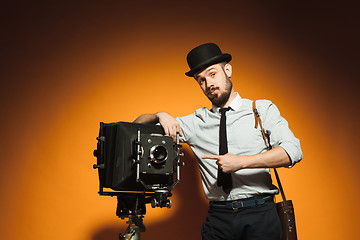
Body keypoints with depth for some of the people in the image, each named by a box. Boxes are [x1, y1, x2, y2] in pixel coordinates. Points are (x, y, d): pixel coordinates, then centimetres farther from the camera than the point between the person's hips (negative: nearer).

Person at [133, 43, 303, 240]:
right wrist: (160, 116, -7)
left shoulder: (262, 109, 6)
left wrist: (241, 162, -17)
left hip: (259, 215, -1)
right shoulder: (197, 122, 10)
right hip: (217, 217, 2)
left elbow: (292, 151, -8)